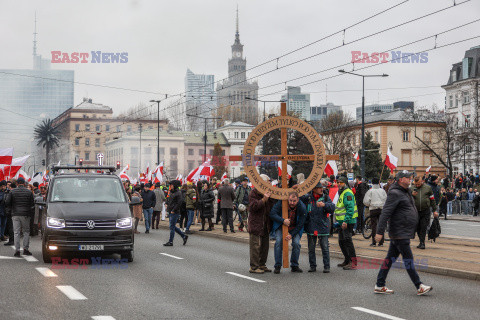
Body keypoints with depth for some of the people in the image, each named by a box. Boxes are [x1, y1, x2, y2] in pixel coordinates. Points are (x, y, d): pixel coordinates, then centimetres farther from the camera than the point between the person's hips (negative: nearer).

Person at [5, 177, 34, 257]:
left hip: (15, 214, 0)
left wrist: (13, 207, 13)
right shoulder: (29, 192, 0)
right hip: (25, 214, 0)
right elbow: (32, 204, -1)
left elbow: (7, 202, -5)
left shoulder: (13, 191, 1)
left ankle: (17, 250, -4)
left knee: (16, 232, 1)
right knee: (26, 232, 10)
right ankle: (25, 249, 4)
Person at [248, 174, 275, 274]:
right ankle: (254, 266, -3)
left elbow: (273, 206, 19)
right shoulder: (254, 193, -7)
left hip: (266, 224, 8)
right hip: (256, 224, -8)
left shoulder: (268, 192, 14)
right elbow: (253, 206, -19)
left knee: (265, 246, 12)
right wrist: (264, 199, -26)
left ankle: (262, 265, 22)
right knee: (256, 246, -7)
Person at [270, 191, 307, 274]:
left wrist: (292, 234, -22)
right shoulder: (281, 203, -24)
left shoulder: (302, 208, -21)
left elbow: (300, 224, -15)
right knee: (278, 241, -19)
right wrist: (283, 220, -38)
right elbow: (272, 214, -26)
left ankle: (294, 266, 1)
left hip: (294, 228, 1)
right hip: (281, 226, -1)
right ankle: (277, 266, -9)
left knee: (296, 243, -16)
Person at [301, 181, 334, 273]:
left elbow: (332, 208, -9)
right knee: (311, 248, 9)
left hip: (322, 227, -1)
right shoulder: (307, 197, 1)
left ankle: (327, 266, 7)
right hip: (311, 227, 1)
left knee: (325, 247, -1)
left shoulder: (326, 198, 1)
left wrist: (324, 205, -26)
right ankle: (312, 266, 20)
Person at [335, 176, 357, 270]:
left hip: (348, 222, -10)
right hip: (342, 222, 10)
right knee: (341, 241, 15)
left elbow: (350, 208, -21)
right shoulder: (341, 193, 19)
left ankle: (353, 262, -9)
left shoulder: (347, 193, -13)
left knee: (348, 241, -11)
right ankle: (347, 260, 25)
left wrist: (346, 221, -25)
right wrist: (338, 221, 23)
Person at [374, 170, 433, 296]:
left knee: (390, 258, 11)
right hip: (400, 233, -10)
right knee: (408, 259, -5)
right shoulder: (395, 193, -15)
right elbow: (385, 212, -20)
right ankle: (419, 287, -1)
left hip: (405, 232, 10)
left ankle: (379, 286, 16)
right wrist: (380, 231, -24)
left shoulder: (406, 192, 17)